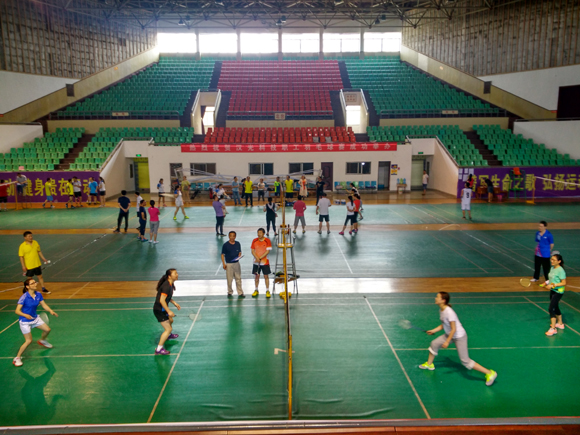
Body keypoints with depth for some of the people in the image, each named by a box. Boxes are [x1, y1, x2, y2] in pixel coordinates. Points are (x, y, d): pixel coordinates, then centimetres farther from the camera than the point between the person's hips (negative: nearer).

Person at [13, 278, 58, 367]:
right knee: (29, 340, -8)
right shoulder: (24, 297, -26)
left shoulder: (38, 294, -8)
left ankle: (42, 341, 48)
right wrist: (25, 315, -44)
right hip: (25, 321, -6)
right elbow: (17, 311, -26)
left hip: (35, 318, 6)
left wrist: (50, 311, -15)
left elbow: (44, 305, 2)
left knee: (47, 330, 14)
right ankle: (17, 358, 8)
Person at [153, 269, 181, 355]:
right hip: (159, 310, -10)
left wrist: (174, 303, 14)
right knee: (168, 329, -11)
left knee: (170, 320, 32)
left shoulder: (170, 285, 5)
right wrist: (169, 311, -28)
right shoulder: (166, 286, -26)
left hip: (163, 309, 10)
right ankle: (159, 349, -6)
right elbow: (162, 300, -30)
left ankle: (168, 335, 60)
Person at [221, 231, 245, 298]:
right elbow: (222, 255, -3)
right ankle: (230, 292, 20)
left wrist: (239, 256, -8)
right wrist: (223, 264, -9)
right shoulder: (225, 245, -7)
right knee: (229, 279, 4)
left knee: (238, 278, 6)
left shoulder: (238, 244, 3)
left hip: (236, 263, 3)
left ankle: (240, 293, 14)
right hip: (229, 264, -3)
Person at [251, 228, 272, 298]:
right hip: (256, 262, 3)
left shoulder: (267, 241, -7)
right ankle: (256, 290, 23)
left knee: (266, 276, 3)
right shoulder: (254, 241, 1)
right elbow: (252, 251, 2)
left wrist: (260, 258, -17)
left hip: (265, 262, -2)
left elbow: (267, 251, -12)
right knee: (257, 276, 10)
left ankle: (267, 291, 12)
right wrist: (257, 258, -14)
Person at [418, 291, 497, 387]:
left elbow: (454, 329, -25)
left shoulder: (449, 312, -29)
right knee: (434, 344, 12)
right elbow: (443, 325, 13)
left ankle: (489, 373, 2)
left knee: (465, 361, -7)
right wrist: (433, 330, 10)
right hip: (449, 334, 9)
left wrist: (447, 342, -20)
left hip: (459, 337, -9)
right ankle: (429, 364, 35)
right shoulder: (441, 310, 0)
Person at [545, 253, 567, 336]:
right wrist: (548, 283, 5)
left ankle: (553, 329, -5)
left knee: (551, 309, -11)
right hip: (552, 291, 9)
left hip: (558, 292, -9)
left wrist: (553, 285, -26)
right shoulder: (552, 268, 6)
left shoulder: (560, 270, -19)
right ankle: (560, 323, 39)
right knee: (555, 308, 21)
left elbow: (563, 283, -19)